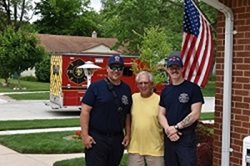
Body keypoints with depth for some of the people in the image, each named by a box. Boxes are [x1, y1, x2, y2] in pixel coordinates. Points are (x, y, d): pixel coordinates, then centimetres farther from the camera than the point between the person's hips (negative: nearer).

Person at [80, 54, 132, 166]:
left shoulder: (126, 89, 9)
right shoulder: (96, 87, -6)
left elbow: (127, 114, 14)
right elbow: (85, 111, -9)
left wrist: (127, 134, 9)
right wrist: (85, 135, -14)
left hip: (118, 139, 5)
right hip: (96, 138, -5)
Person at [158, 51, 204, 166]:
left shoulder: (193, 88, -4)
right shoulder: (165, 91, 12)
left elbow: (195, 114, -10)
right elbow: (161, 114, 10)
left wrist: (176, 127, -11)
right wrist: (168, 129, -9)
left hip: (187, 138, -5)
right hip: (169, 138, 5)